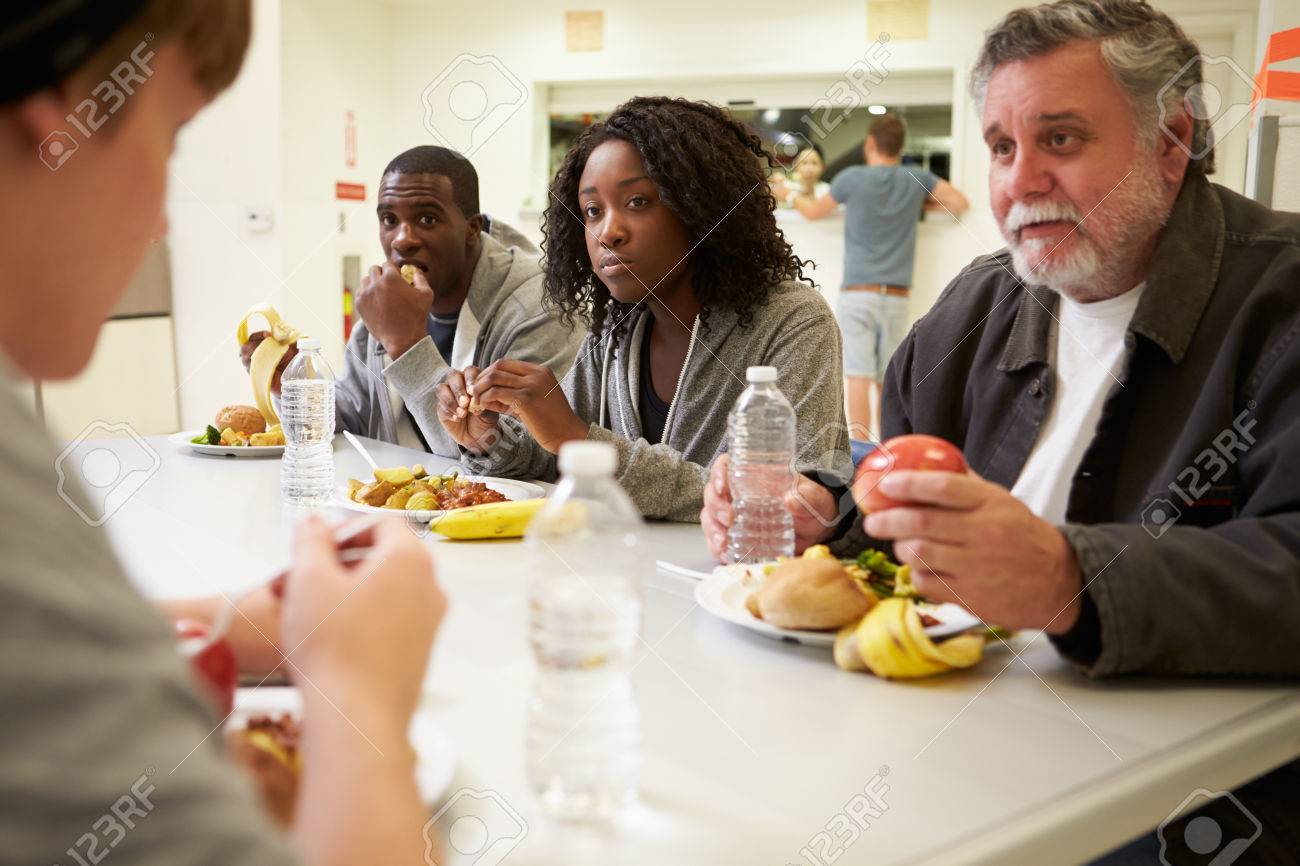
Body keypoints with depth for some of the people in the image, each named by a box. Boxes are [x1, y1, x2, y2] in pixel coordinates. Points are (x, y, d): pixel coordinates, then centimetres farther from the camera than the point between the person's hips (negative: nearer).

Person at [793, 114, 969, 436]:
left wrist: (790, 195, 34)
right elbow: (960, 203, 8)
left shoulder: (852, 178, 0)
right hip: (897, 298, 3)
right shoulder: (916, 179, 6)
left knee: (859, 378, -8)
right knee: (886, 382, 9)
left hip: (857, 294, -3)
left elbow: (814, 211, 14)